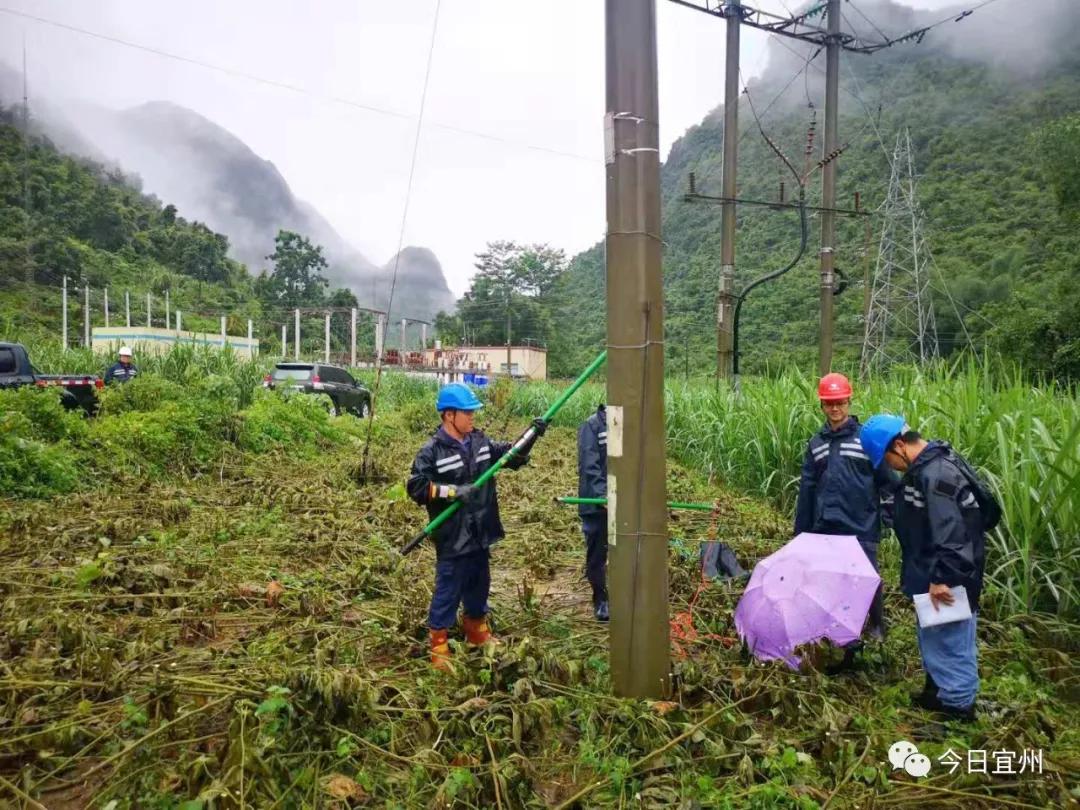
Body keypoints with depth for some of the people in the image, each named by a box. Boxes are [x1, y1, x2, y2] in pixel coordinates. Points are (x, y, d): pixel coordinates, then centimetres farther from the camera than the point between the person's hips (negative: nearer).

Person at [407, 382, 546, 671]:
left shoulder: (480, 442, 5)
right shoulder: (431, 452, -14)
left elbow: (513, 457, 13)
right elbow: (416, 488, -17)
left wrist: (531, 435, -1)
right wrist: (452, 491, -24)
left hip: (480, 534, 7)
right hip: (452, 538, -7)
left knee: (479, 586, 22)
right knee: (448, 591, 4)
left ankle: (477, 631, 43)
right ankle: (439, 646, 20)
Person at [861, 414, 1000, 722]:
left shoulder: (936, 473, -26)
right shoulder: (926, 466, 6)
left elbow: (950, 535, -29)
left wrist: (941, 578, -27)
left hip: (948, 579, -10)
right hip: (934, 574, 10)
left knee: (950, 641, 5)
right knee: (933, 637, 22)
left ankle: (958, 706, 20)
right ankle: (938, 692, 38)